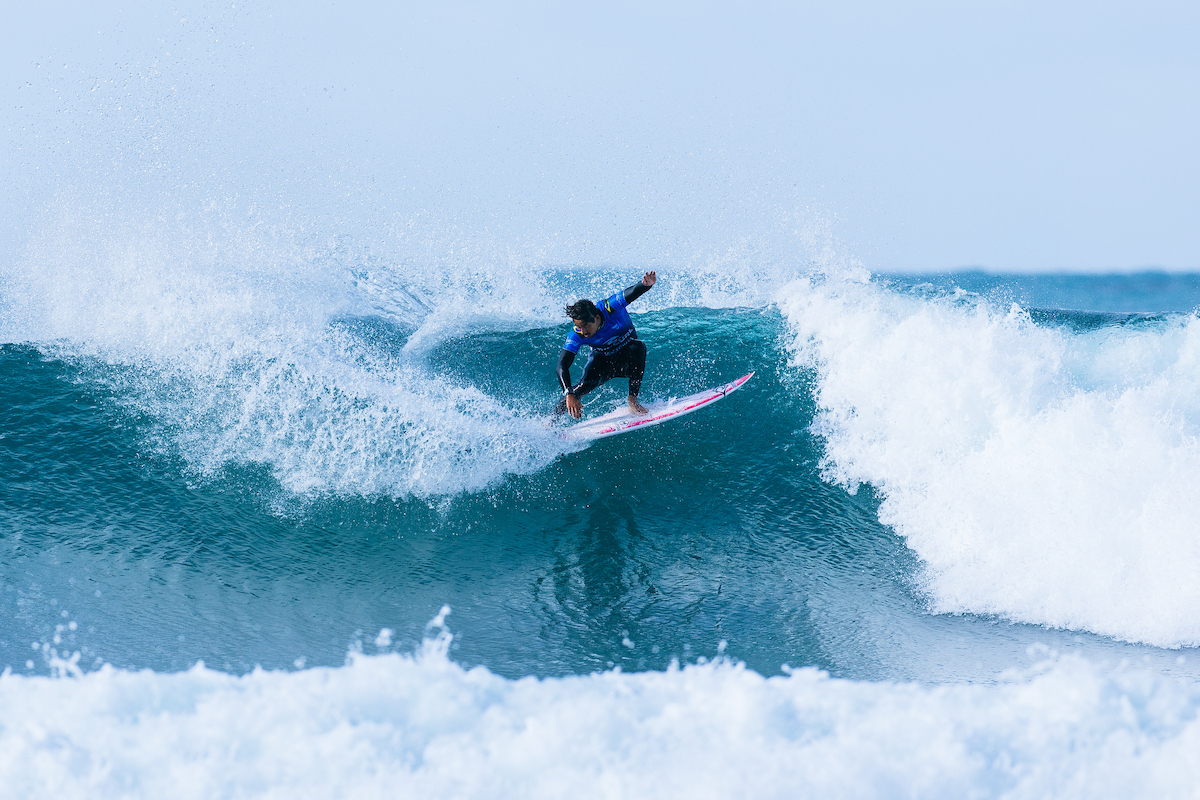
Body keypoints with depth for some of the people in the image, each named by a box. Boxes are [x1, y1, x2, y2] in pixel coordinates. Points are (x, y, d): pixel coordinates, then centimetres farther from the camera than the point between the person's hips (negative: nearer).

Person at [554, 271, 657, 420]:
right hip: (602, 362, 0)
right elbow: (562, 366, -30)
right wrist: (569, 394, -44)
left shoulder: (610, 308, -30)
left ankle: (633, 401, -26)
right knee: (586, 383, -29)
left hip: (627, 360, 0)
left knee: (638, 346, -33)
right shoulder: (576, 335, -26)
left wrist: (646, 284, -70)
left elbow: (632, 293, -46)